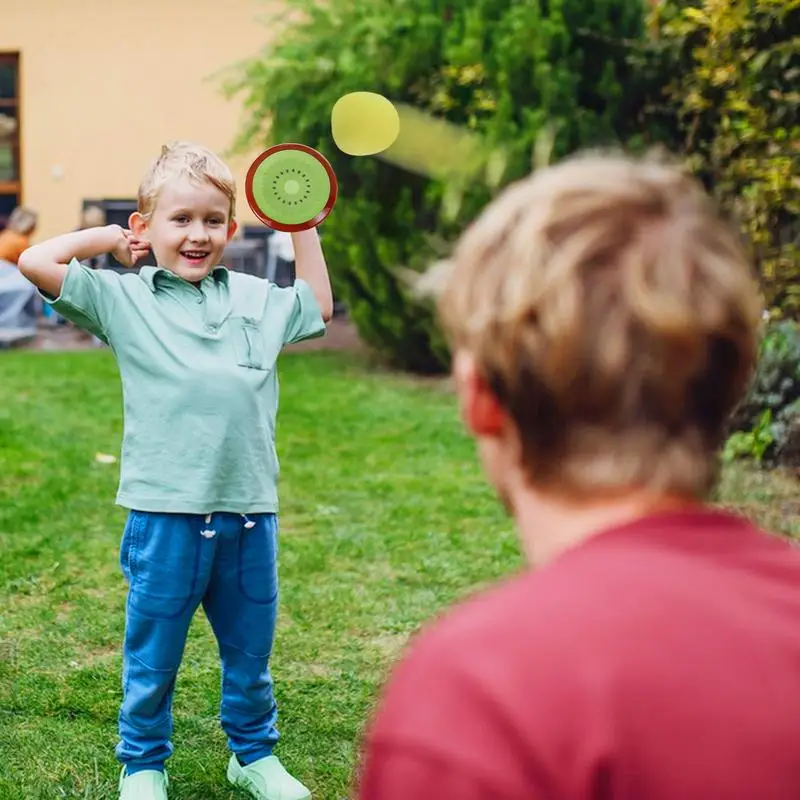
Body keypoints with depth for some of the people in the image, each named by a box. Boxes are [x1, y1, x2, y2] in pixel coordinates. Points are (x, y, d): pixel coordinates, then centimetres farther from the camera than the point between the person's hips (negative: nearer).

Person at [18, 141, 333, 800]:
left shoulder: (255, 299, 11)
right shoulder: (123, 300, -1)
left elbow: (318, 306, 29)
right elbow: (36, 263, -9)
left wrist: (304, 227, 21)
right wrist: (106, 238, 2)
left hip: (250, 511, 4)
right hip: (166, 515, -3)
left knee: (250, 651, 18)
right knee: (152, 655, 11)